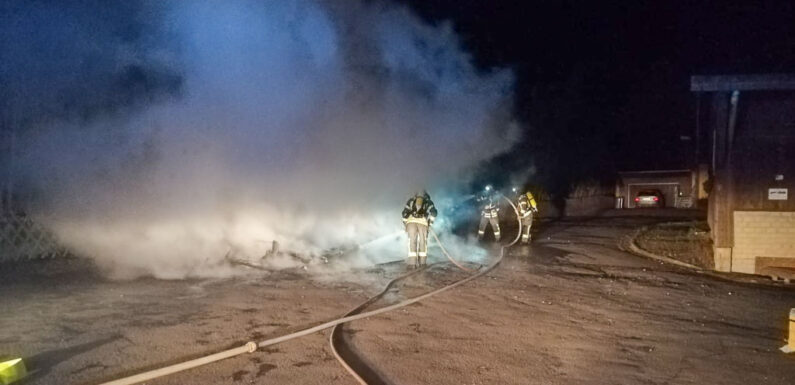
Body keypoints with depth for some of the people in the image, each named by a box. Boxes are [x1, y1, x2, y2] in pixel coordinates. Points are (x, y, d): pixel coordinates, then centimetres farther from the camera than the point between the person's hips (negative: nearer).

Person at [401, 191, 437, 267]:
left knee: (412, 241, 0)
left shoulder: (411, 200, 25)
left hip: (411, 221, 1)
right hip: (423, 221, -1)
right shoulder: (428, 202, 21)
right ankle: (422, 261, 10)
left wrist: (405, 223, 21)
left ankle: (412, 262, -11)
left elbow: (405, 212, 15)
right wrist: (430, 222, 12)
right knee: (423, 240, 11)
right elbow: (433, 212, 4)